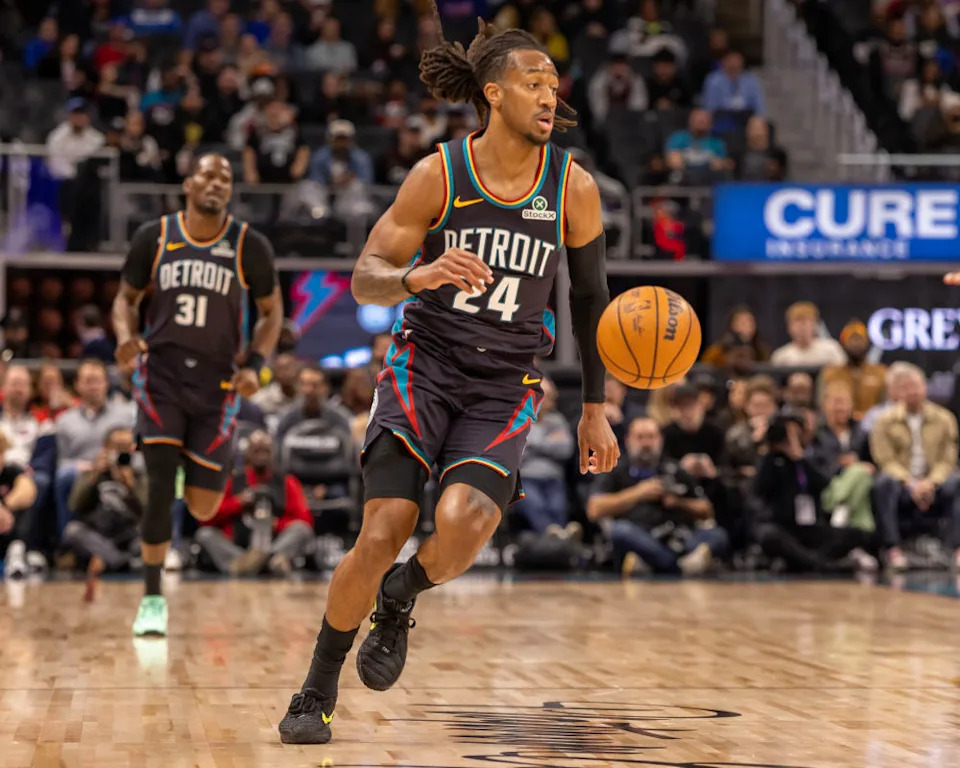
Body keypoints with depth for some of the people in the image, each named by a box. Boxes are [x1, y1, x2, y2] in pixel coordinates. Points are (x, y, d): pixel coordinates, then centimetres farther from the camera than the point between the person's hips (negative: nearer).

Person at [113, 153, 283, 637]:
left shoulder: (250, 246, -2)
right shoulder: (154, 237, -1)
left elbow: (272, 311, 8)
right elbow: (126, 297, 10)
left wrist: (254, 364, -8)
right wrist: (125, 337, -11)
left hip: (218, 382, 1)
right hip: (160, 374, 0)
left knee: (203, 507, 1)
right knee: (159, 485, -15)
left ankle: (192, 473, 41)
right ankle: (153, 599, -2)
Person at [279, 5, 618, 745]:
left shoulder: (573, 189, -4)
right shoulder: (439, 174, -8)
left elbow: (590, 296, 9)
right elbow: (366, 279, -5)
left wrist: (594, 409, 10)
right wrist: (418, 276, -28)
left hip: (506, 386, 1)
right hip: (424, 366, -1)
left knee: (462, 526, -25)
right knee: (382, 536, -14)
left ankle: (399, 602, 11)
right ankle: (317, 694, 7)